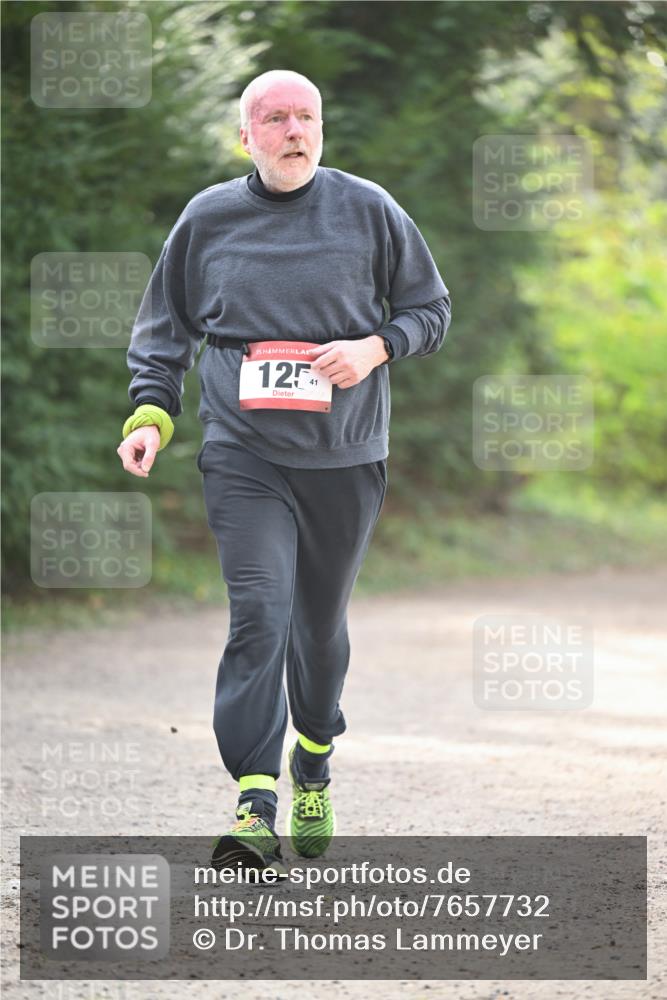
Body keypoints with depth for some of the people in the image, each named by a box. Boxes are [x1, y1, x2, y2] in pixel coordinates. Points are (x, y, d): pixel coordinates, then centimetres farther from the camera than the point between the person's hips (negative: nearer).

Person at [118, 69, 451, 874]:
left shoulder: (368, 210, 3)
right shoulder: (207, 218, 5)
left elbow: (431, 309, 10)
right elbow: (163, 330, 13)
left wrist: (374, 348, -9)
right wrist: (149, 414, -1)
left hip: (345, 457, 1)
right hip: (243, 454, -1)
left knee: (322, 624, 13)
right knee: (258, 615, -16)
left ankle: (313, 773, 36)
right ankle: (256, 807, -21)